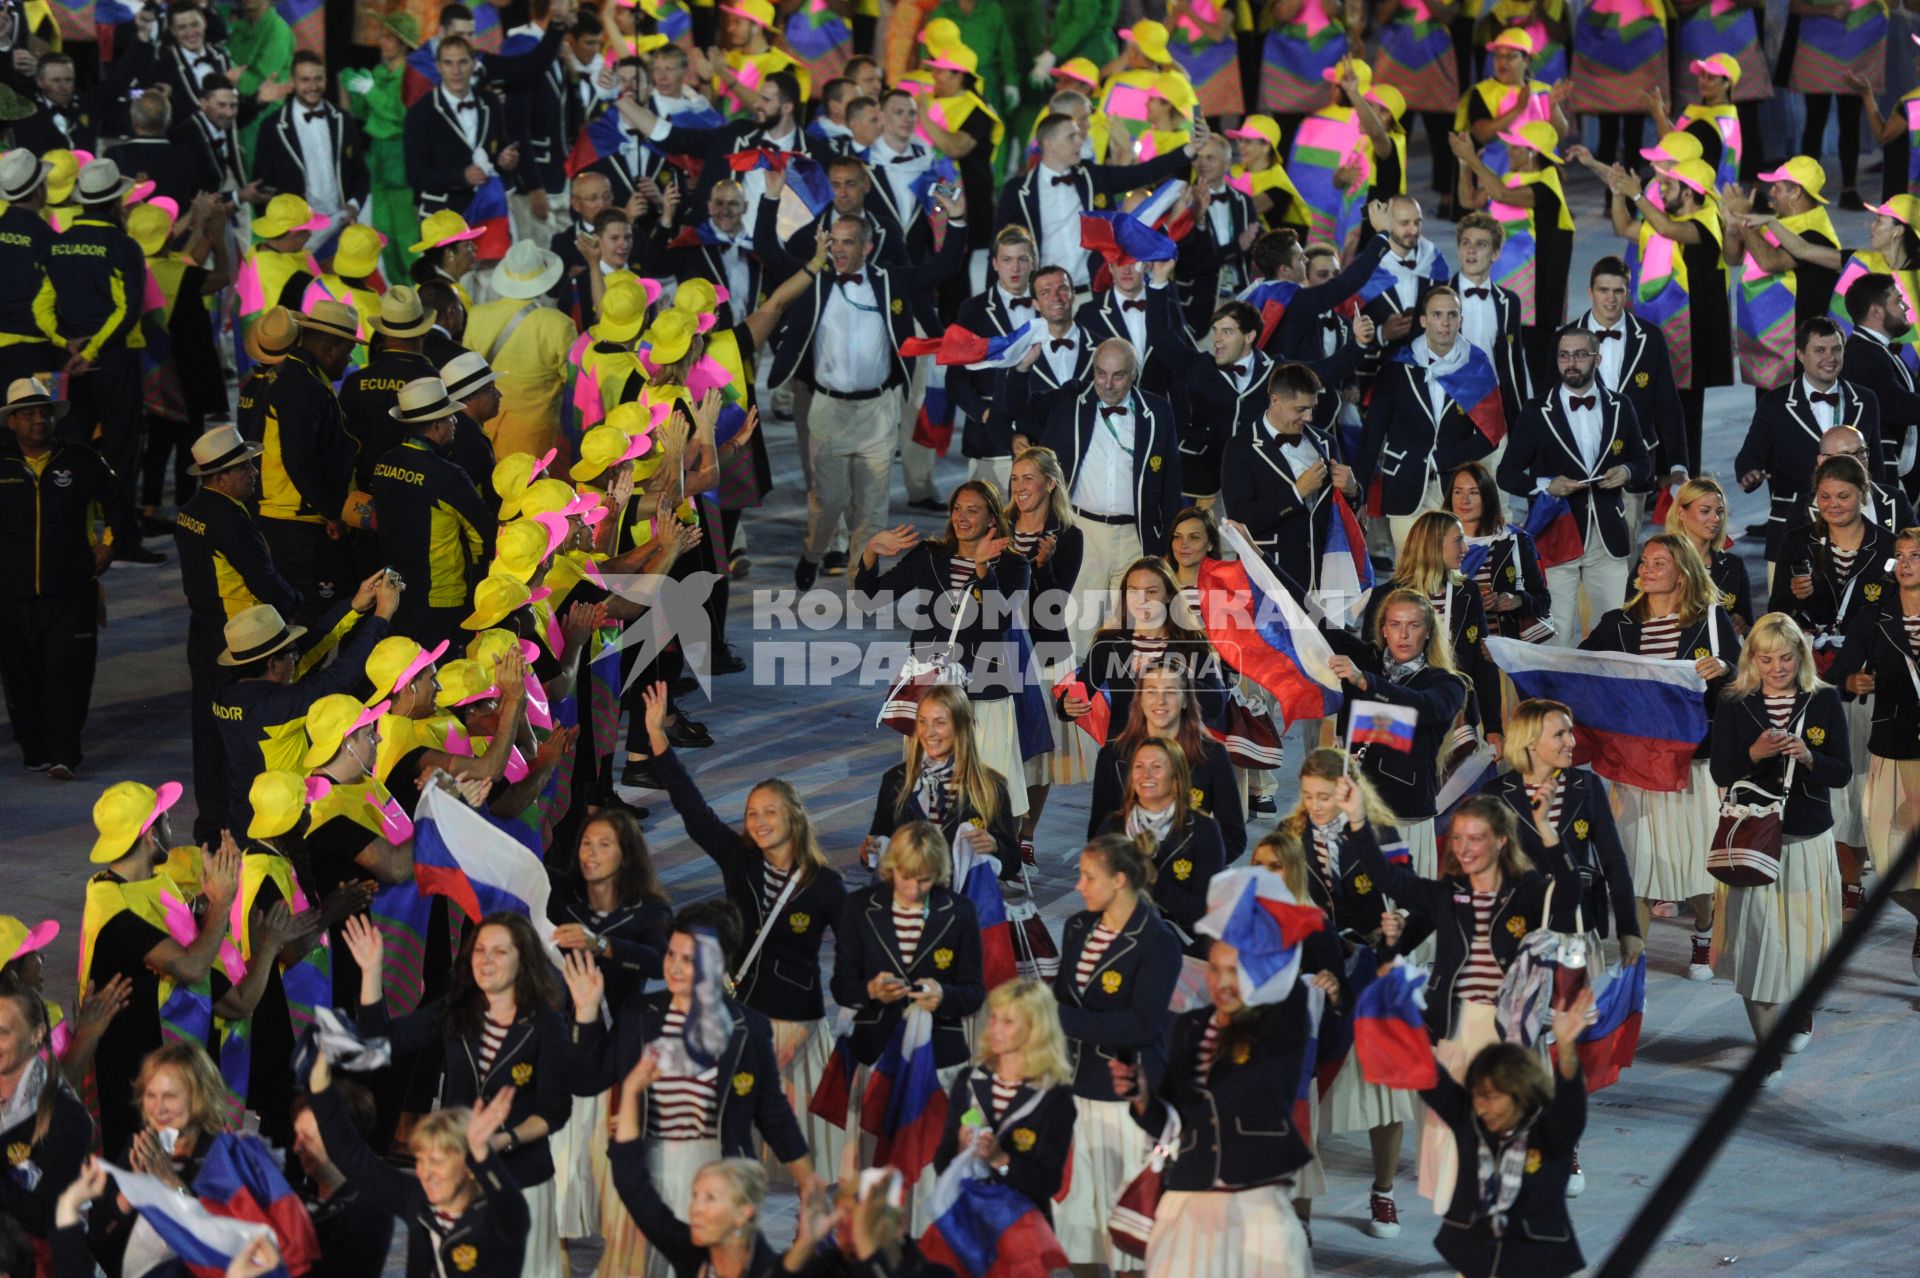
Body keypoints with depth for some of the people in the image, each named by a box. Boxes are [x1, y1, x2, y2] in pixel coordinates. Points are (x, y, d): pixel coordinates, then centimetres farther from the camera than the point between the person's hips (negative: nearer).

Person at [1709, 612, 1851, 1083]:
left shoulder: (1824, 701, 0)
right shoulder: (1734, 704, -2)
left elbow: (1842, 773, 0)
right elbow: (1721, 774, -2)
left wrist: (1807, 757, -19)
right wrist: (1755, 753, -20)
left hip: (1809, 838, 1)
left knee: (1804, 936, 9)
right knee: (1755, 936, -8)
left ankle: (1801, 1014, 38)